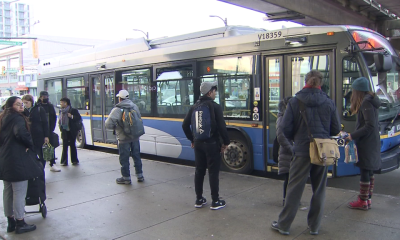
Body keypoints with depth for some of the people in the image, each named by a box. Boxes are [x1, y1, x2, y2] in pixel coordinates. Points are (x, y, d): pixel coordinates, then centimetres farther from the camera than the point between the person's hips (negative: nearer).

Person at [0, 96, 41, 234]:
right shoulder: (17, 118, -12)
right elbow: (21, 133, -29)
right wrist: (30, 145, -15)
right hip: (17, 160, -9)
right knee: (19, 192, -1)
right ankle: (20, 224, 6)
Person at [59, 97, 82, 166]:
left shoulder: (73, 110, -7)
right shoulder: (61, 111, 10)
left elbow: (79, 118, -9)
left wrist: (72, 116, -22)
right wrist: (59, 122, 2)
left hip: (72, 131, -4)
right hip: (64, 131, 4)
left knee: (72, 146, 4)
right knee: (65, 146, 4)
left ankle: (74, 160, 16)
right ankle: (64, 161, 10)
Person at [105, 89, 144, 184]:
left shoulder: (116, 110, -16)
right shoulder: (135, 107, 1)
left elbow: (108, 124, -20)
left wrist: (115, 127, 0)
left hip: (123, 138, -5)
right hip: (135, 137, 5)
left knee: (124, 159, 8)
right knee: (136, 156, 17)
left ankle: (126, 178, 17)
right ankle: (140, 176, 25)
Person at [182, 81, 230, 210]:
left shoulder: (194, 107, 7)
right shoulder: (215, 107, -11)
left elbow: (185, 125, 9)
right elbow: (221, 126, -17)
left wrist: (192, 139, 18)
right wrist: (226, 142, -5)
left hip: (198, 144, 6)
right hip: (211, 144, -6)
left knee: (199, 171, 13)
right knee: (213, 172, 2)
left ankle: (199, 199, 21)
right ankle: (215, 201, 9)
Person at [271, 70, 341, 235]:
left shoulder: (295, 102, -7)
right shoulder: (329, 103, -1)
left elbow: (286, 128, -8)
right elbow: (336, 129, 4)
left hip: (302, 151, -2)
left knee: (294, 189, 6)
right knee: (319, 190, 14)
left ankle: (283, 225, 16)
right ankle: (314, 226, 25)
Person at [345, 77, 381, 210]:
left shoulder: (366, 103, -17)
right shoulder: (371, 101, 12)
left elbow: (370, 125, -23)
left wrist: (353, 136, -19)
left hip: (366, 143, -10)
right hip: (372, 142, 10)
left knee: (364, 171, -2)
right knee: (369, 172, 15)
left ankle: (363, 202, 6)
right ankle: (367, 199, 24)